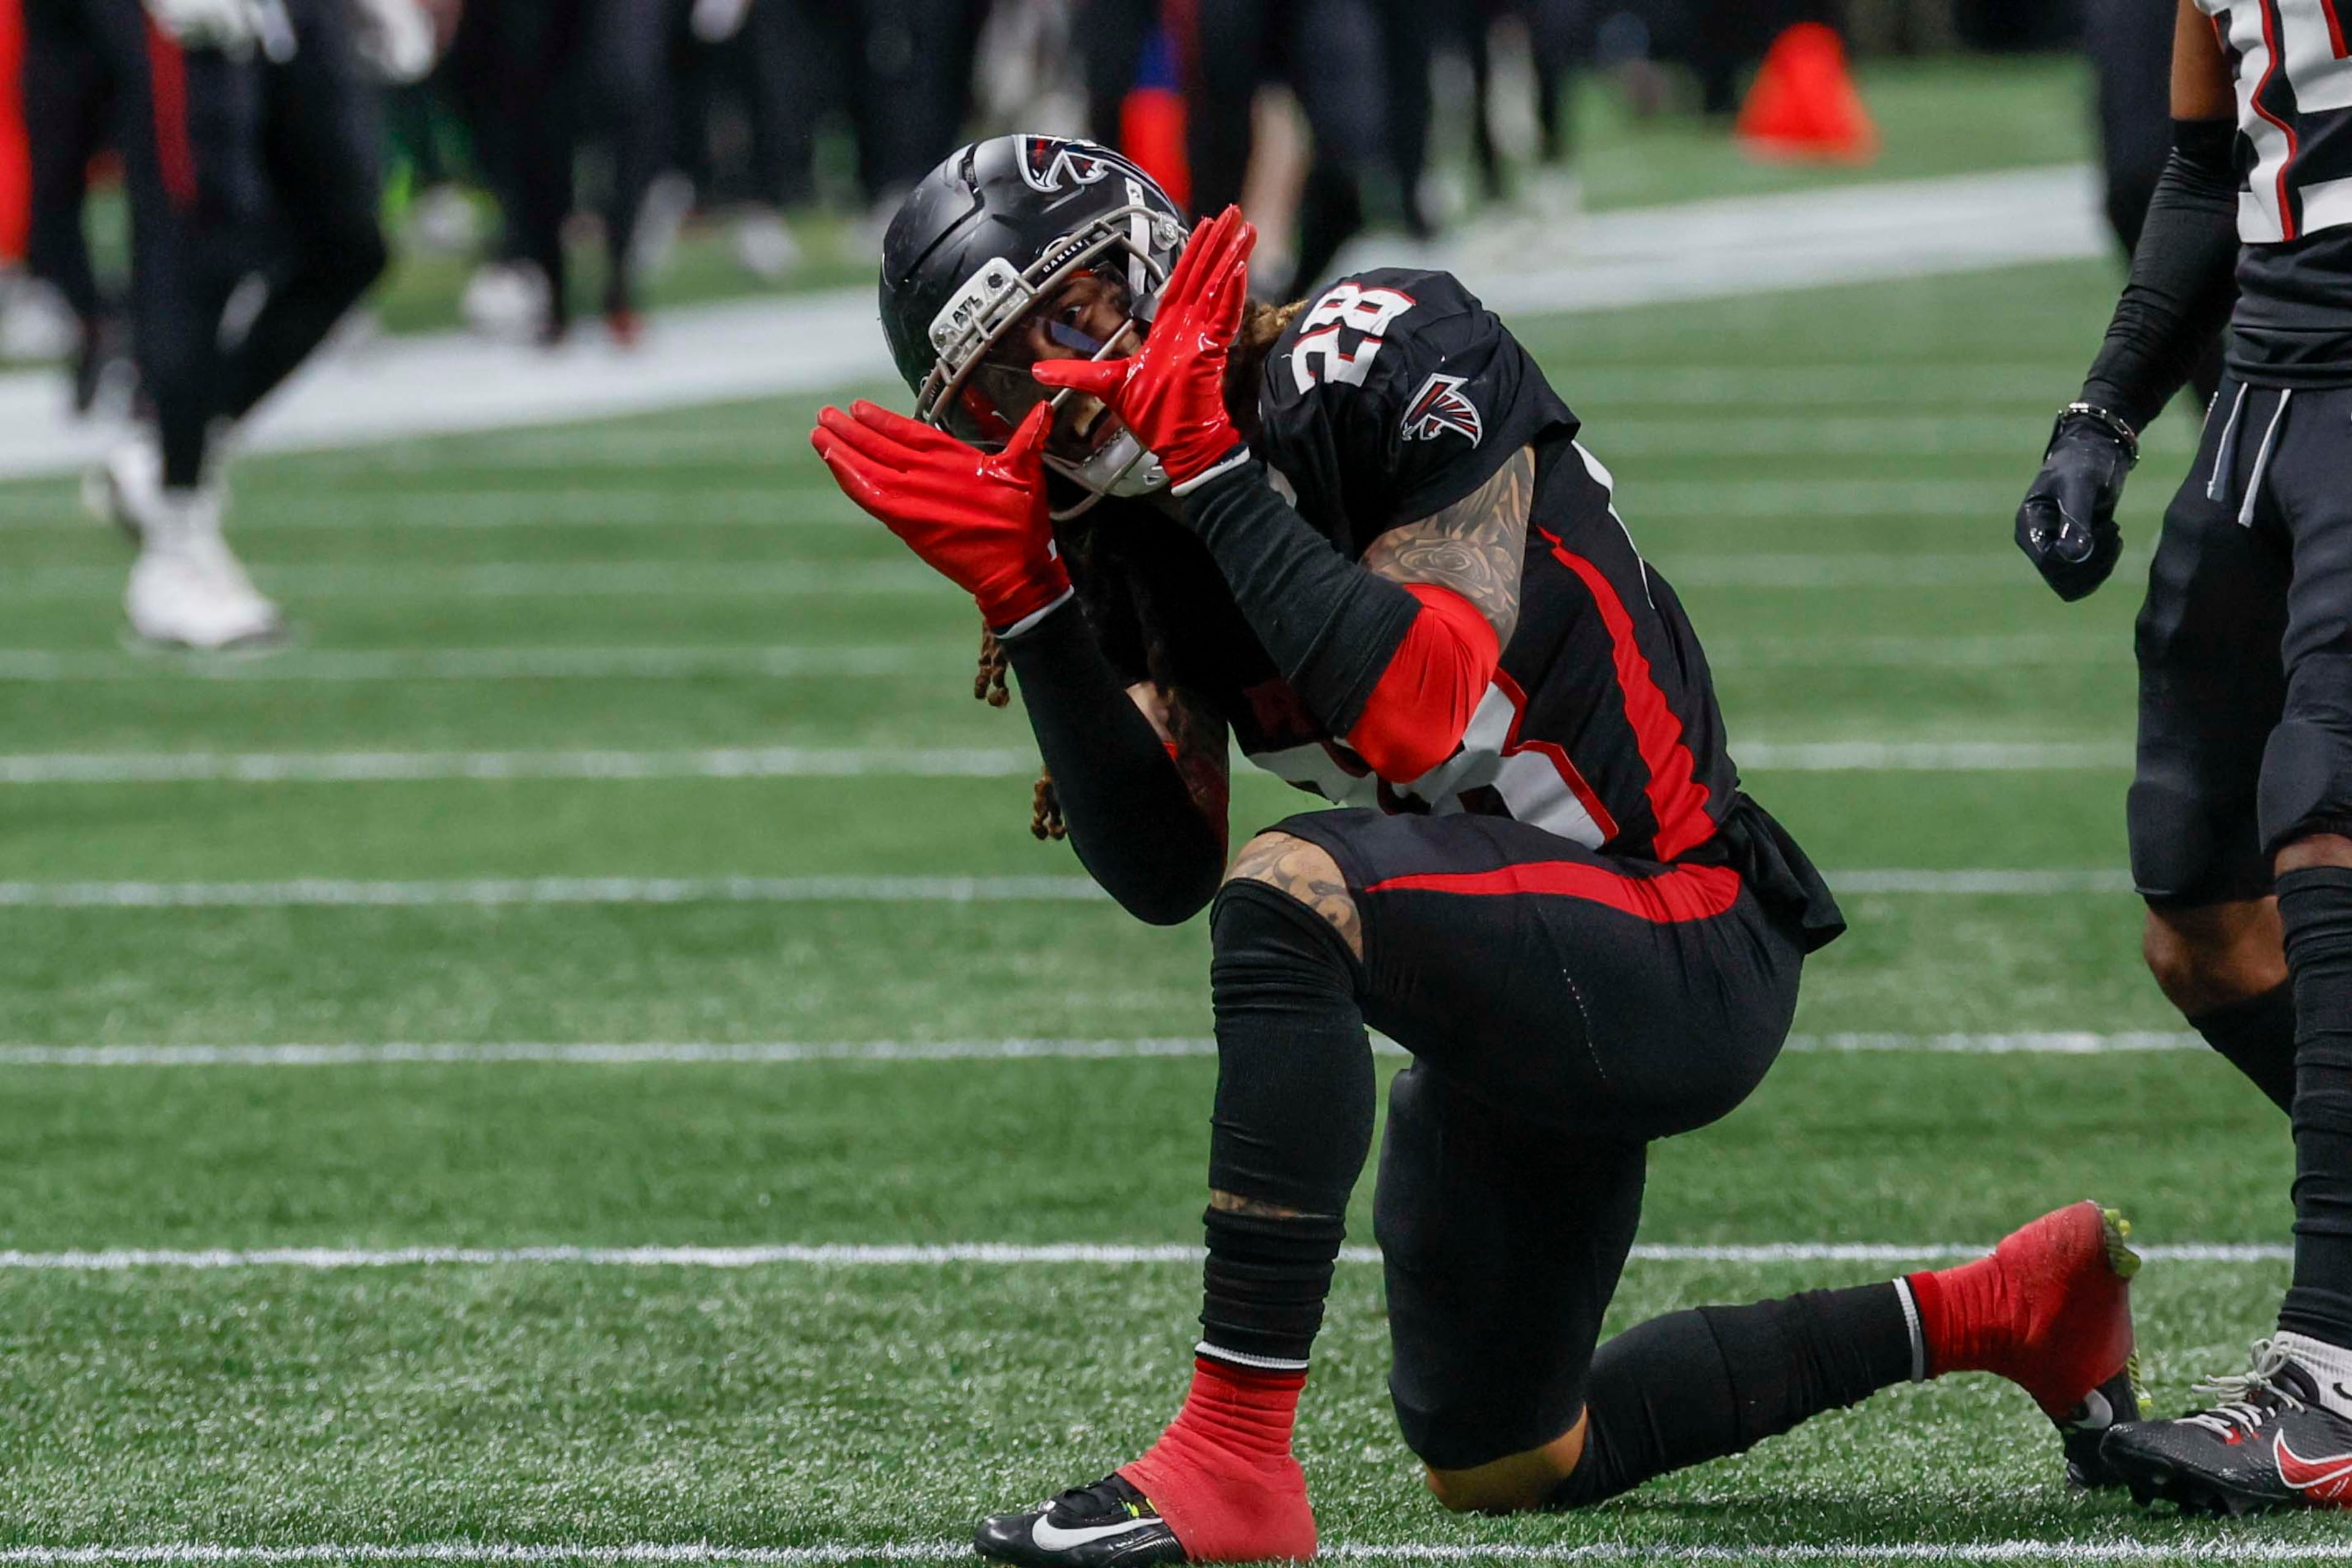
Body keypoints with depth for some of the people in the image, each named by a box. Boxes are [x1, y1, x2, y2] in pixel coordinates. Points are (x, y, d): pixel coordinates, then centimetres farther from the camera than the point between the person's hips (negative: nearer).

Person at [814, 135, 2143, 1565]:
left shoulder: (1388, 365, -17)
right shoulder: (1132, 532, 5)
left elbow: (1422, 717, -28)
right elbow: (1166, 872, -5)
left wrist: (1211, 473, -26)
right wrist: (1025, 601, -13)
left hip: (1683, 958, -10)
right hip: (1520, 1009, 10)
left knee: (1295, 897, -35)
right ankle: (1998, 1313, 33)